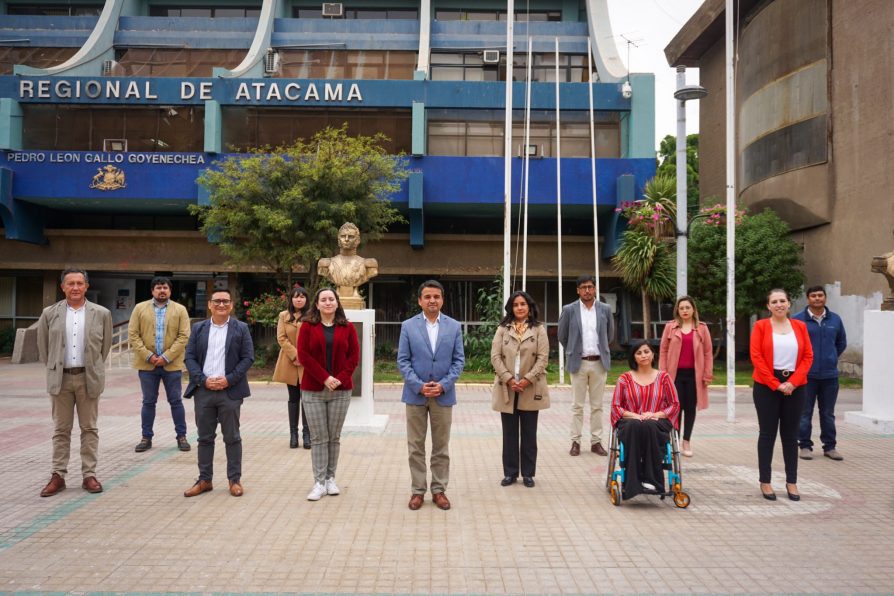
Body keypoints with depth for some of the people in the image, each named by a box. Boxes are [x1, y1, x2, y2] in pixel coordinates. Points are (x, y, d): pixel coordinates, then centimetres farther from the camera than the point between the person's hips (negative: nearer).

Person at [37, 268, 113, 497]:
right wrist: (54, 368, 12)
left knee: (89, 428, 5)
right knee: (61, 429, 8)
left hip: (88, 378, -1)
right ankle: (58, 476, 14)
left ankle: (89, 475, 11)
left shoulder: (101, 313, 0)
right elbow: (43, 345, 11)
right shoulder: (49, 313, 2)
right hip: (60, 378, 1)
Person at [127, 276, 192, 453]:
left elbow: (183, 336, -4)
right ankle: (146, 437, 18)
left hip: (172, 364, -1)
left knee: (176, 401, 5)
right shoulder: (140, 308, 6)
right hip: (147, 364, 1)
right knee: (148, 402, 8)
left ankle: (181, 436, 14)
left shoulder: (180, 310, 3)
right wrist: (148, 356, -10)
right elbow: (133, 334, 0)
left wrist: (166, 357, -12)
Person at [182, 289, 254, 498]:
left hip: (230, 390, -2)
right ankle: (204, 480, 19)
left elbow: (248, 357, -3)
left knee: (232, 437, 4)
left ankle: (235, 479, 13)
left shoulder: (241, 329, 2)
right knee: (205, 437, 10)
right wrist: (203, 380, -9)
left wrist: (228, 379, -13)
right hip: (203, 390, 3)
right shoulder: (198, 328, 9)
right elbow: (190, 357, 5)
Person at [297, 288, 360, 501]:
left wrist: (340, 378, -10)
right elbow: (303, 355, -4)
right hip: (313, 390, -1)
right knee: (318, 438, 1)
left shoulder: (347, 327, 6)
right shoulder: (308, 326, 3)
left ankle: (331, 478, 17)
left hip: (341, 390, 1)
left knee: (334, 437, 7)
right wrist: (325, 378, -13)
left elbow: (354, 356, 3)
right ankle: (319, 482, 6)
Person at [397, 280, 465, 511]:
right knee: (415, 447, 6)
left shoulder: (454, 326, 3)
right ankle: (418, 490, 17)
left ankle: (439, 490, 19)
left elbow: (459, 360, 2)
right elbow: (402, 360, -2)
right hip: (415, 394, 0)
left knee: (441, 447, 8)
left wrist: (443, 385, -11)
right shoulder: (408, 326, 0)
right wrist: (419, 386, -13)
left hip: (443, 395, 1)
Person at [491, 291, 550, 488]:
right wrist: (509, 379, -13)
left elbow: (543, 358, -4)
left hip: (530, 389, -1)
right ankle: (510, 473, 16)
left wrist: (527, 380, -14)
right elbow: (495, 356, -1)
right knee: (509, 433, 7)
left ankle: (528, 473, 17)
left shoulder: (539, 330, 3)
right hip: (507, 388, 1)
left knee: (529, 433, 7)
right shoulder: (503, 329, 6)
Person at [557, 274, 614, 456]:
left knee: (597, 405, 6)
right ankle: (575, 441, 10)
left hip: (599, 363, 2)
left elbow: (610, 334, 15)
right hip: (578, 363, -1)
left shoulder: (605, 309, 4)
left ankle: (596, 441, 13)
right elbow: (562, 335, 8)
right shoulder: (569, 310, -2)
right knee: (577, 405, 4)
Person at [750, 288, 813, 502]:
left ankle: (791, 482, 17)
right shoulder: (761, 326, -1)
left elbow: (808, 356, 3)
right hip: (767, 386, -2)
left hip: (794, 386, 3)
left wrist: (793, 382, -9)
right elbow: (756, 357, -8)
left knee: (791, 435, 8)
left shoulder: (800, 326, 7)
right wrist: (776, 384, -13)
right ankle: (765, 482, 10)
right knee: (767, 433, 3)